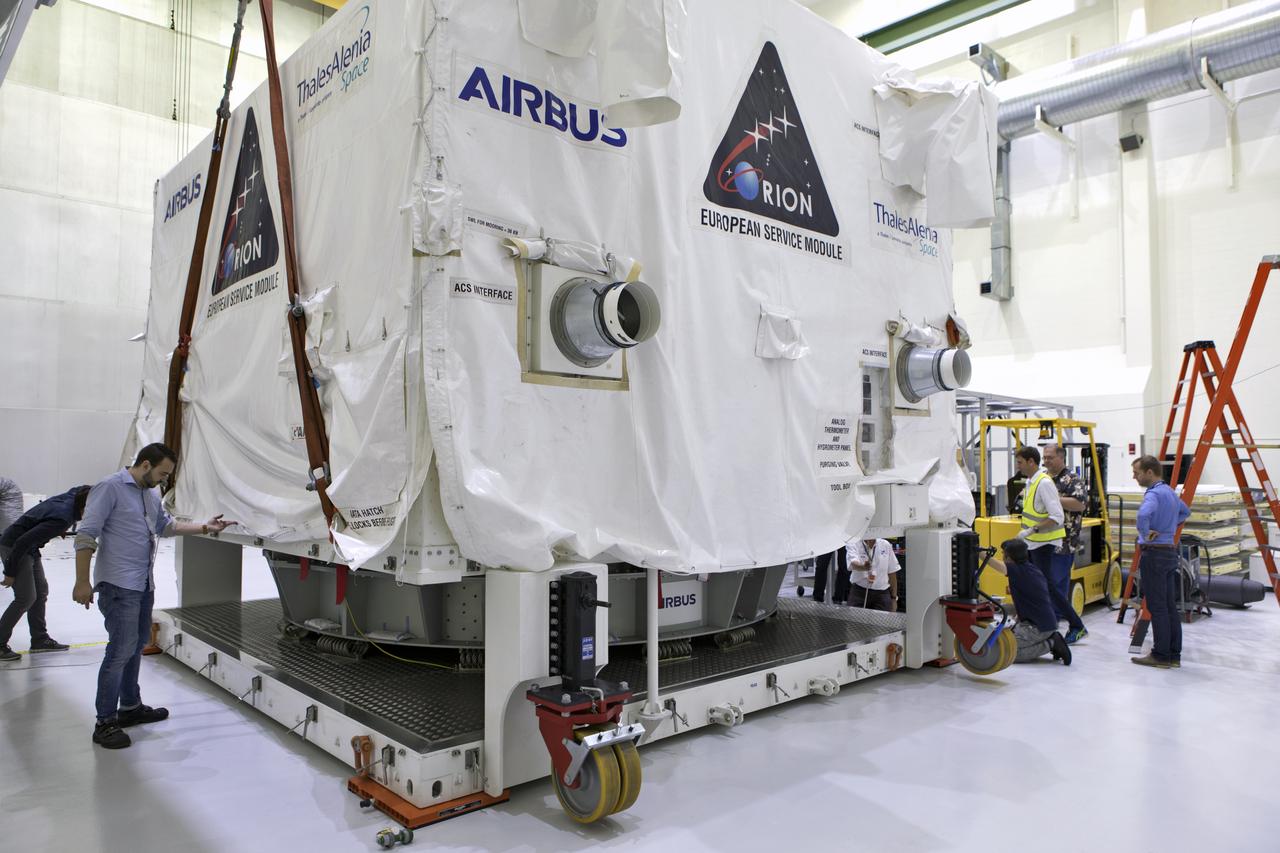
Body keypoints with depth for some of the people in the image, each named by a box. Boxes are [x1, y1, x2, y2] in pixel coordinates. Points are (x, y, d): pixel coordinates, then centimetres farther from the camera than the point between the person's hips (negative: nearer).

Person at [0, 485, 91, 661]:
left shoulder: (72, 496, -9)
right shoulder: (62, 519, -31)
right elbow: (24, 541, -29)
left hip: (29, 547, 10)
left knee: (41, 591, 12)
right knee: (26, 598, -9)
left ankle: (40, 639, 21)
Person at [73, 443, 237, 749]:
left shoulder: (151, 493, 14)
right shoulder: (110, 488, -12)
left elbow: (166, 525, 25)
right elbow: (86, 536, -15)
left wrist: (204, 527, 14)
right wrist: (82, 582, -19)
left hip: (144, 584, 9)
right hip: (119, 585, -9)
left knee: (137, 644, 17)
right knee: (122, 649, -10)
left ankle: (130, 706, 30)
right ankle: (105, 723, -1)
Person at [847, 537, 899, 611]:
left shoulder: (886, 545, 4)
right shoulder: (853, 545, -6)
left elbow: (892, 572, 9)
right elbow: (853, 564, -26)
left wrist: (894, 598, 8)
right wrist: (864, 567, -49)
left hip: (881, 594, 2)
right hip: (859, 593, -2)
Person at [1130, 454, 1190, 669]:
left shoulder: (1154, 494, -16)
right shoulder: (1170, 492, 14)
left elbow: (1143, 514, -38)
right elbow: (1185, 511, 34)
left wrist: (1146, 534, -21)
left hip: (1154, 554, -9)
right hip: (1170, 551, 9)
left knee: (1157, 607, -4)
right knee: (1170, 606, 11)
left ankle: (1161, 656, 0)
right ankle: (1174, 655, 15)